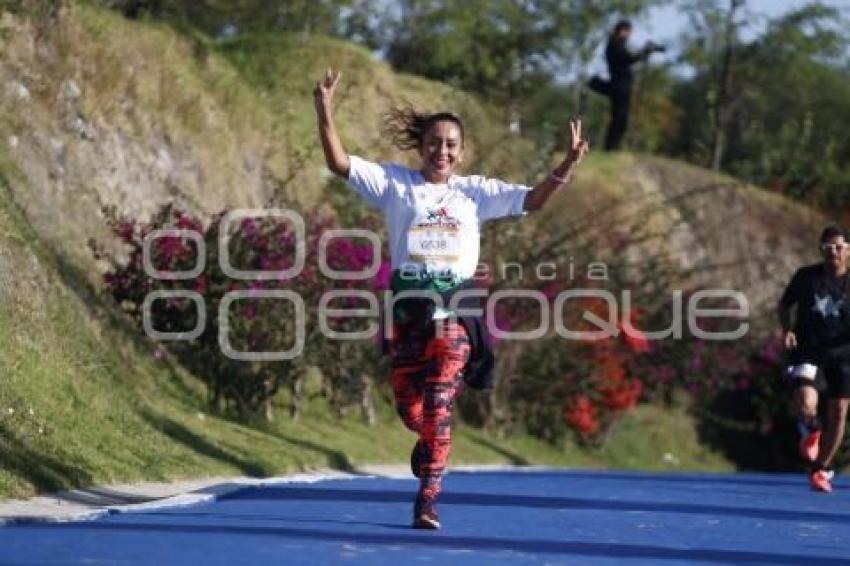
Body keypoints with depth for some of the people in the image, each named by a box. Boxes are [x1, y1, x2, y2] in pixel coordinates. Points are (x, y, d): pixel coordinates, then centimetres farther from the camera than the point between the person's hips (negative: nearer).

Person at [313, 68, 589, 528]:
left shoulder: (475, 192, 10)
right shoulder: (395, 183, 6)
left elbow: (532, 200, 7)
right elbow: (339, 163, -2)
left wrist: (569, 163, -7)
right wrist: (324, 111, -15)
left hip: (455, 307, -1)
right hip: (408, 307, 1)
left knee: (438, 406, -11)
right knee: (408, 408, 4)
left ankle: (428, 499, -7)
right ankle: (431, 440, 39)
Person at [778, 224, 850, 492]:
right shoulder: (806, 276, -2)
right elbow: (784, 305, 12)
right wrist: (787, 329, -6)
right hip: (808, 352, -1)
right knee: (806, 407, -22)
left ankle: (821, 469, 23)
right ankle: (811, 430, 17)